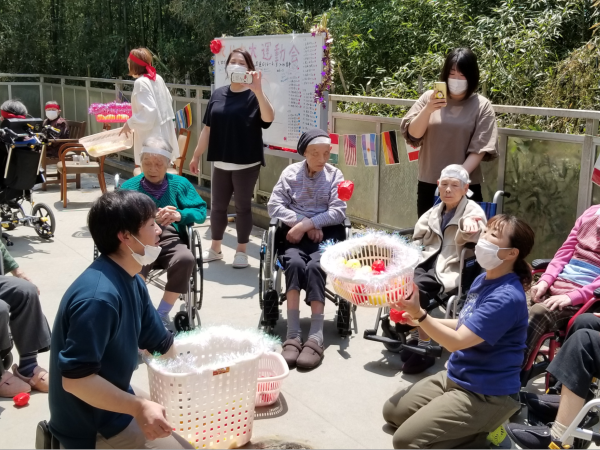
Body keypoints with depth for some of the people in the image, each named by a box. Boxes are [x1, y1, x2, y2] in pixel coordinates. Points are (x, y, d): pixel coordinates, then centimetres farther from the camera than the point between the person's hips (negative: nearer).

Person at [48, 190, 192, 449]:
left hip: (112, 404, 9)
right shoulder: (99, 297, -30)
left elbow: (162, 344, 11)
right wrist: (138, 407, -30)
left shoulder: (131, 282, 2)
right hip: (91, 427, -9)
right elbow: (75, 378, -30)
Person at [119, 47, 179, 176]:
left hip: (151, 138, -9)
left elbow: (148, 112, -24)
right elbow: (169, 100, 19)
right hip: (162, 133, 9)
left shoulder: (141, 82, -16)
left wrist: (130, 123, -12)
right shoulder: (158, 78, 7)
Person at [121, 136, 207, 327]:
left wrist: (180, 215, -11)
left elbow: (201, 211, 10)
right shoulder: (129, 187, 15)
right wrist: (153, 218, -17)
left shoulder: (180, 183, 20)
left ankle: (162, 314, -15)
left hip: (171, 240, 1)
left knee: (186, 259, -34)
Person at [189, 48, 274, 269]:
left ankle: (241, 251, 19)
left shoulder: (254, 96, -5)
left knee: (243, 207, 6)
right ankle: (215, 249, 27)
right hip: (221, 163, 4)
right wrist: (196, 155, 10)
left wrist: (258, 90, -35)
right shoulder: (218, 95, 7)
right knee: (217, 206, 11)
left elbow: (268, 118, -26)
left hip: (246, 164, -4)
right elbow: (208, 128, 10)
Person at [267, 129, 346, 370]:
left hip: (325, 233, -1)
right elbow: (274, 205, 0)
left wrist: (307, 224, -15)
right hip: (296, 233, 1)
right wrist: (304, 224, -10)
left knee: (314, 266, -33)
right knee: (294, 263, -33)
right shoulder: (290, 172, 10)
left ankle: (316, 338, -35)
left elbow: (338, 212, -4)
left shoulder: (335, 175, 7)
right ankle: (293, 335, -34)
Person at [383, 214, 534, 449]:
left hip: (485, 395, -10)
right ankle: (472, 430, 13)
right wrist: (421, 321, 9)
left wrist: (419, 314, -37)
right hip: (455, 376, 10)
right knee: (392, 411, 14)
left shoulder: (507, 298, -26)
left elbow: (456, 341, -28)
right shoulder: (482, 280, 3)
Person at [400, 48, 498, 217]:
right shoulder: (429, 98, 4)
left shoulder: (482, 106, 0)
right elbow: (413, 134, -3)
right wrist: (428, 110, -19)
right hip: (428, 184, 2)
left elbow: (480, 148, -6)